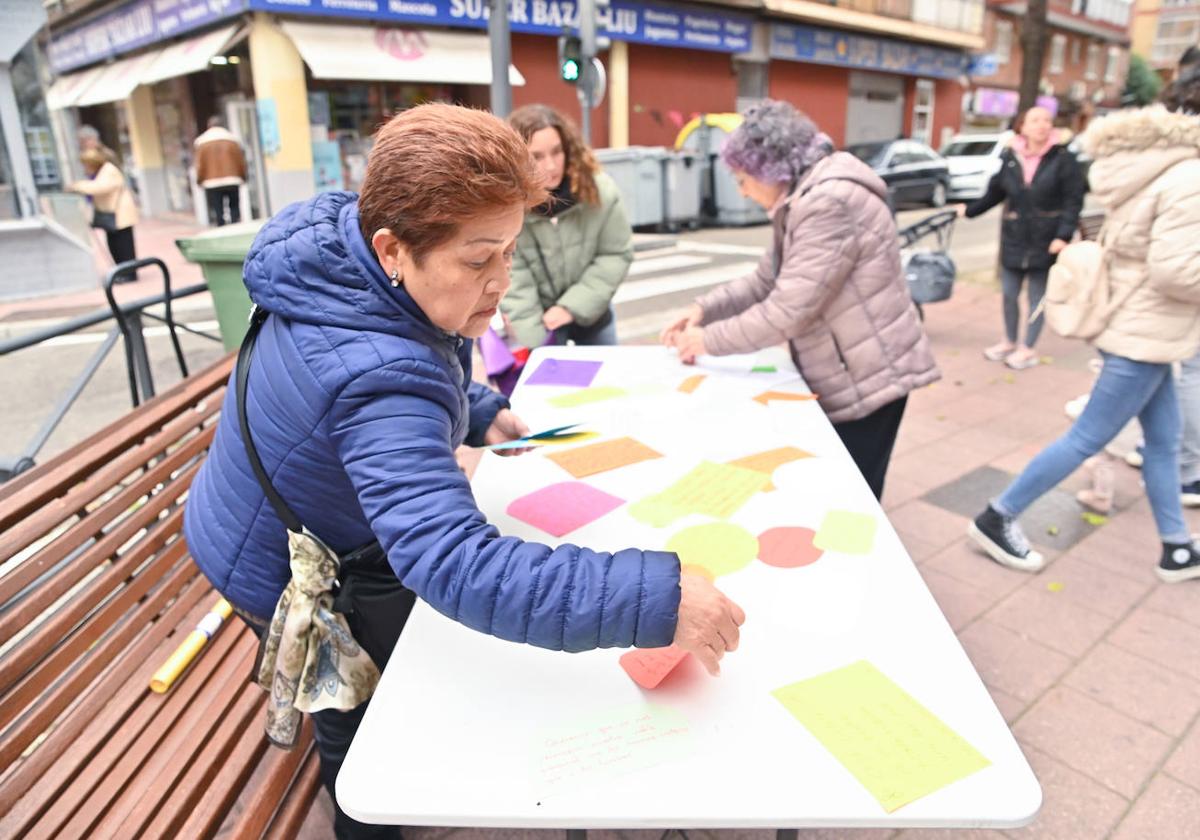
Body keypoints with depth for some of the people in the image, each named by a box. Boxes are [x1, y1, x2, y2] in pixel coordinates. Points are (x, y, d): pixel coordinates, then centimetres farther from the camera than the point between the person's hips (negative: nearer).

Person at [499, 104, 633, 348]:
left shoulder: (599, 190, -17)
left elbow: (617, 254, -10)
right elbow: (513, 286, -22)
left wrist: (574, 306, -17)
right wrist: (534, 346, -26)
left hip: (589, 310, 3)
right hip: (535, 318, -3)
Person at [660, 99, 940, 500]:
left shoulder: (831, 202, -24)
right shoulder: (804, 199, 10)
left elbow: (788, 311, -26)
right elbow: (765, 282, 15)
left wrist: (710, 340, -15)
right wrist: (705, 309, 3)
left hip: (869, 379, -10)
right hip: (843, 377, 10)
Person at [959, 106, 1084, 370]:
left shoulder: (1063, 158, -8)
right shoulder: (1010, 158, 0)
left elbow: (1074, 200, -10)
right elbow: (994, 192, 14)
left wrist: (1064, 235, -18)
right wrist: (970, 210, 17)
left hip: (1046, 240, -3)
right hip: (1013, 238, 3)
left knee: (1037, 297, 7)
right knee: (1009, 294, 11)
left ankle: (1028, 349, 20)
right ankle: (1009, 342, 31)